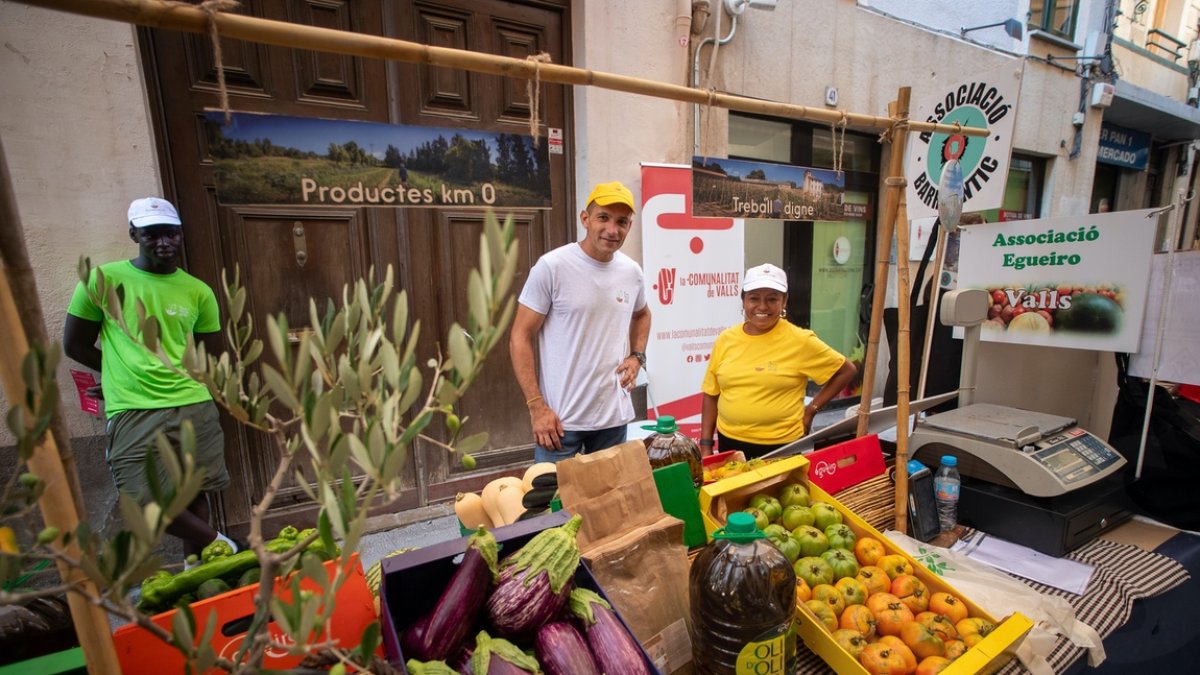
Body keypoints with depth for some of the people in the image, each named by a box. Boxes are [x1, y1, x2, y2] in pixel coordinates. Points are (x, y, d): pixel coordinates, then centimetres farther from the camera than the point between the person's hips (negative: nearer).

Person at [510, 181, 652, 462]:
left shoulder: (632, 272, 3)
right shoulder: (551, 267, -13)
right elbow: (520, 339, -11)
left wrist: (637, 356, 6)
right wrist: (536, 407, -14)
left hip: (614, 416, 5)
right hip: (560, 417, -5)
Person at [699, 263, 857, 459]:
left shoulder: (800, 341, -10)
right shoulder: (725, 340, -1)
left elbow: (847, 370, 1)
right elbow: (711, 394, 4)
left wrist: (811, 409, -4)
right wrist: (706, 445, 2)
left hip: (781, 445, -3)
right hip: (729, 441, 3)